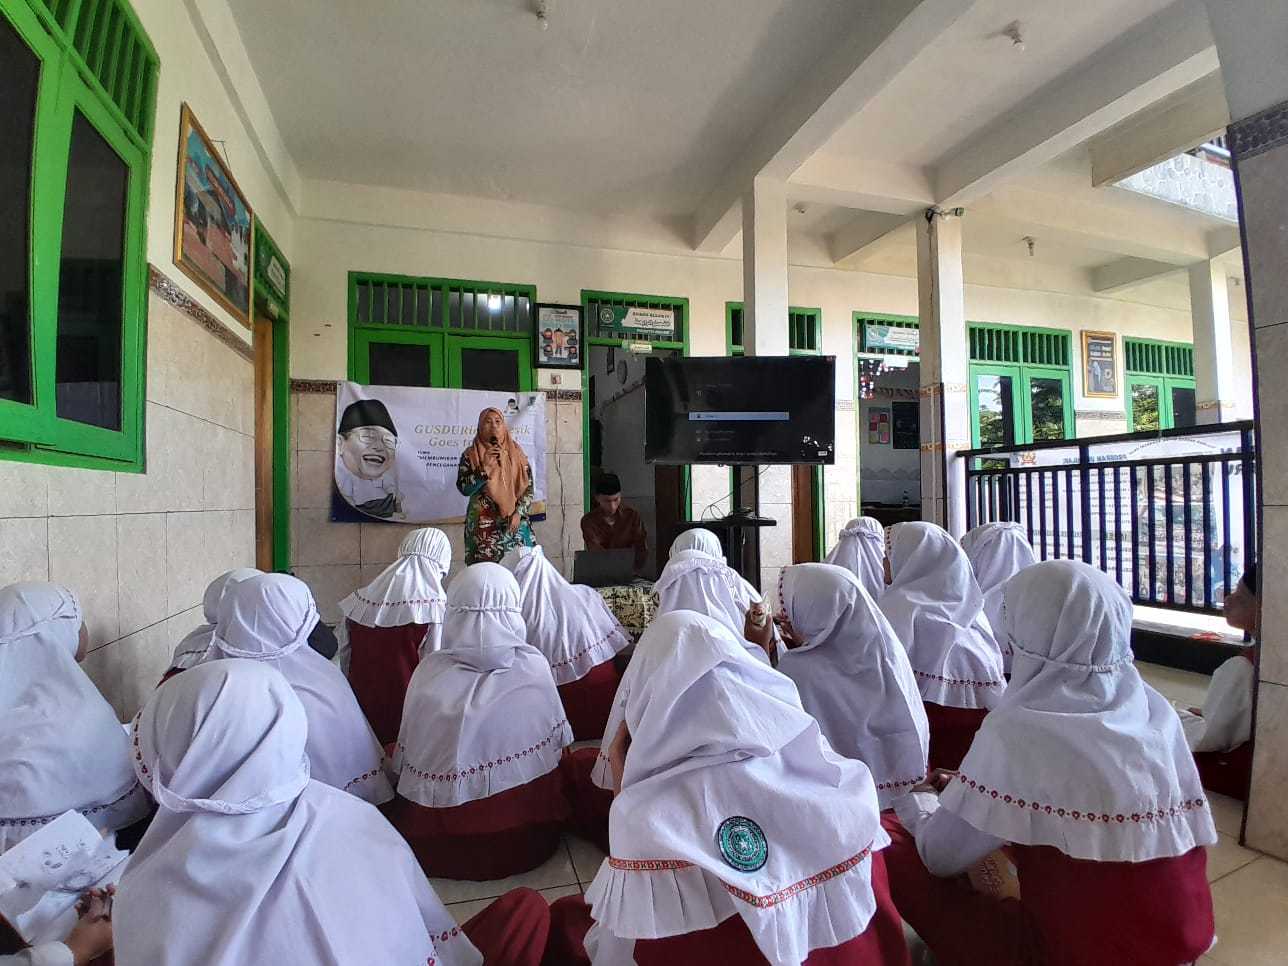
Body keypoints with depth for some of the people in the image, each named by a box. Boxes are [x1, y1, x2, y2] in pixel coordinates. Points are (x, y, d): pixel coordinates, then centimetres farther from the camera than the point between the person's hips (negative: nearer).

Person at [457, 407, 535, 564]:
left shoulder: (516, 453, 8)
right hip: (483, 525, -1)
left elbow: (528, 487, 5)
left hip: (514, 522, 1)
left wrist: (518, 513, -8)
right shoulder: (470, 455, 4)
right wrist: (485, 467, -15)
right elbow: (463, 488, -5)